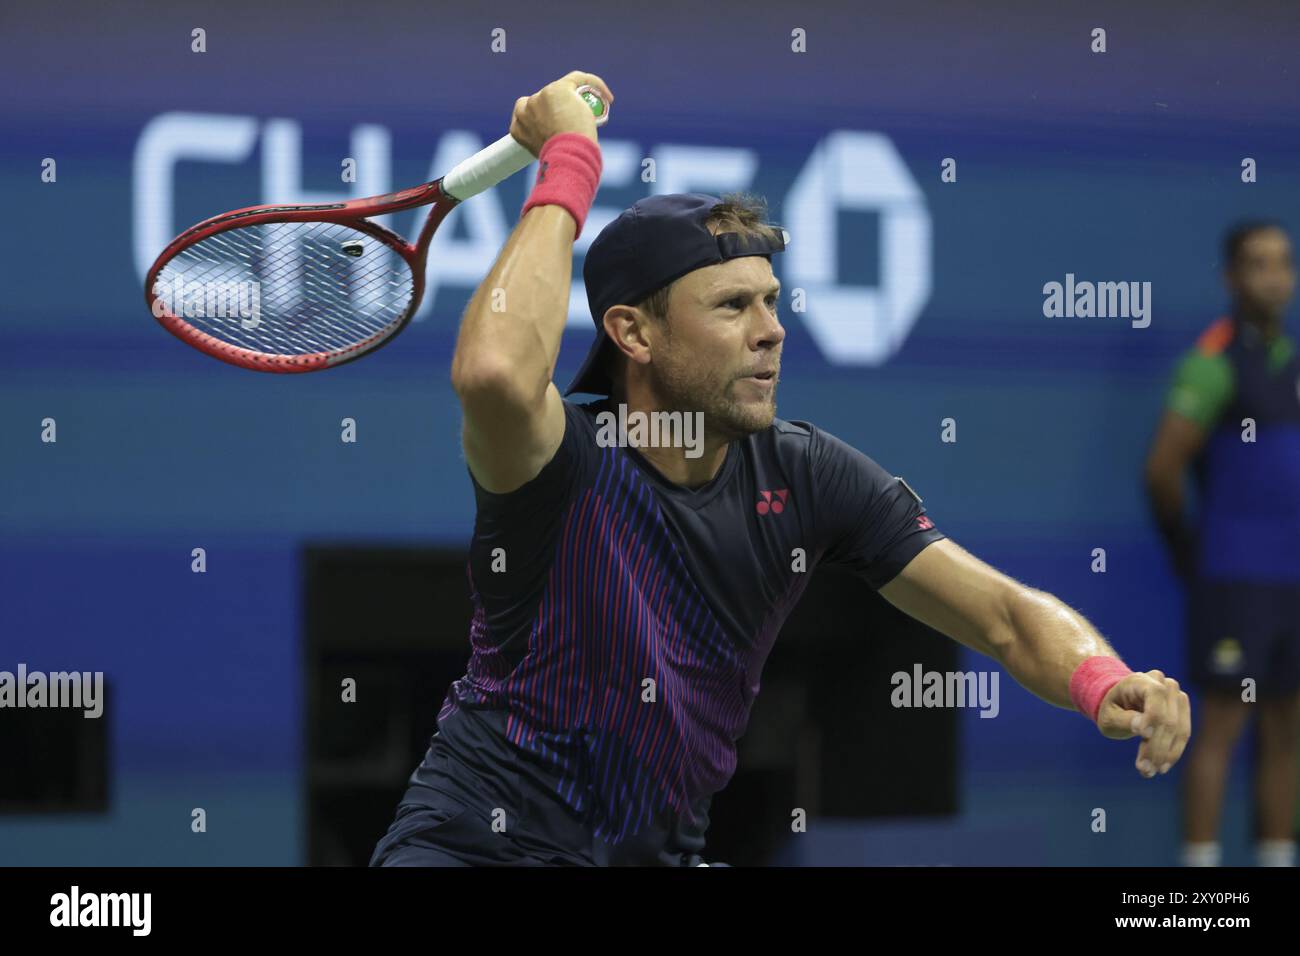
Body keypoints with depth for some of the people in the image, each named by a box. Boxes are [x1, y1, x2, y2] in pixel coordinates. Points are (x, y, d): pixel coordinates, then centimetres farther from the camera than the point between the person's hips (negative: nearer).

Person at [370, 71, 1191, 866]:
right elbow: (496, 372, -43)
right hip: (479, 843, -5)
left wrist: (1104, 683, -26)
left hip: (660, 849, 6)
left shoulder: (808, 478, -3)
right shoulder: (567, 462, -19)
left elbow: (1007, 616, -4)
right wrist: (568, 165, -29)